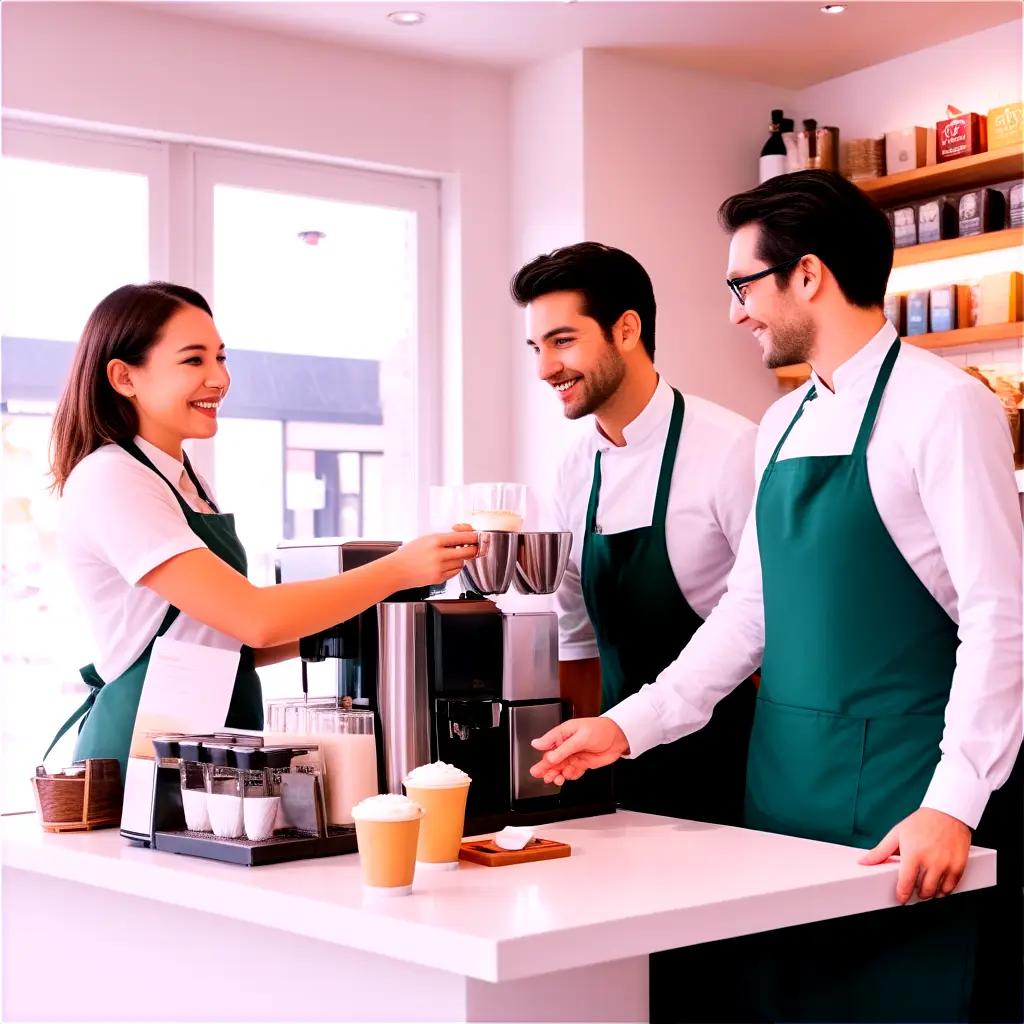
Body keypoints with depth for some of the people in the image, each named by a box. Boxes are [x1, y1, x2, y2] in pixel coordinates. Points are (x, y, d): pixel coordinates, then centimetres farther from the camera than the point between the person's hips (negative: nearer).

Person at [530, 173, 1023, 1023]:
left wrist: (953, 804, -20)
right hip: (786, 788, 7)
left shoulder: (941, 406, -11)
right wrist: (631, 725, 7)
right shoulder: (783, 426, 12)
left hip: (902, 798, -7)